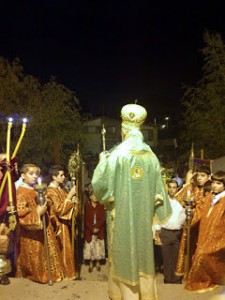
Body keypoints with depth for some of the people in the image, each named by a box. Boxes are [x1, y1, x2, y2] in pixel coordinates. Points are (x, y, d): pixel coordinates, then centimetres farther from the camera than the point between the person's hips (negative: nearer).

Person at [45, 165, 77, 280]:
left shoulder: (60, 187, 7)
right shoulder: (51, 191, -20)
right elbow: (59, 209, -27)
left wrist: (72, 199, -1)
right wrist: (70, 195, -27)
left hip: (66, 221, 9)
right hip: (60, 223, -9)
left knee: (66, 247, 18)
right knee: (65, 248, 3)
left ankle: (68, 271, 31)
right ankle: (67, 273, 17)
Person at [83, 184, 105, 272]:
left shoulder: (101, 206, 1)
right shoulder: (87, 206, -3)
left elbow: (102, 219, -4)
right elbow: (86, 219, -6)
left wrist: (97, 227, -17)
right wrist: (92, 229, -15)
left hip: (99, 231, 1)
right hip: (89, 231, -1)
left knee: (98, 247, 6)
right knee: (90, 247, 4)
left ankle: (97, 263, 22)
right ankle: (91, 264, 17)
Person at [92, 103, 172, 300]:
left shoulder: (117, 154, -13)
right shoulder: (151, 156, 0)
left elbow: (101, 184, -14)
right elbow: (158, 189, 4)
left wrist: (102, 162, 2)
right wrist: (161, 214, 18)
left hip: (122, 216, -4)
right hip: (143, 218, 5)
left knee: (125, 255, 7)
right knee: (142, 254, 18)